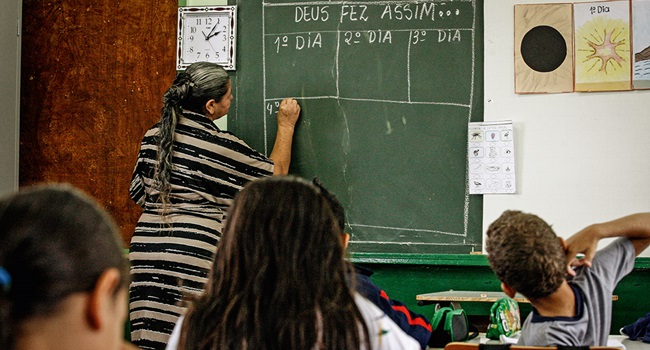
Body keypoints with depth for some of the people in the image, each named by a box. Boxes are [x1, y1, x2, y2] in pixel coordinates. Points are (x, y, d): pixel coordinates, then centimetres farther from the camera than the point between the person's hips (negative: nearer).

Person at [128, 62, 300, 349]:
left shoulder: (154, 135, 9)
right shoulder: (223, 146, -6)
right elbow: (275, 175, 9)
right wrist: (286, 126, 21)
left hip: (146, 250, 6)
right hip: (195, 251, -5)